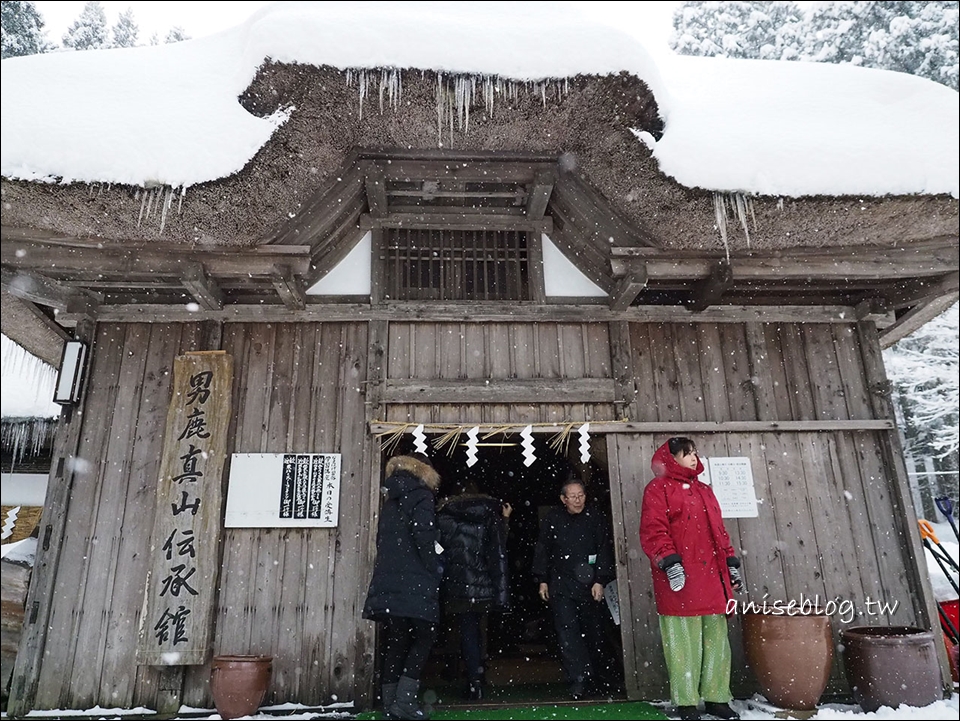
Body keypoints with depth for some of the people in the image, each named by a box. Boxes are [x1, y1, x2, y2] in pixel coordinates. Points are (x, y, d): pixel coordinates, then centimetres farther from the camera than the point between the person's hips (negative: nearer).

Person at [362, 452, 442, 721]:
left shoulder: (391, 501, 18)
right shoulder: (420, 497, -4)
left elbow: (382, 542, 18)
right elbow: (424, 538, -15)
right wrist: (434, 572, -5)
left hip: (388, 583, 7)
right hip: (414, 584, -7)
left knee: (395, 641, 10)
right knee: (423, 637, 3)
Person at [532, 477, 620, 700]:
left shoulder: (595, 517, -1)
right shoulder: (552, 518, 2)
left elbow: (604, 550, -2)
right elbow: (542, 550, 9)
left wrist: (600, 581, -7)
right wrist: (542, 580, 7)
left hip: (590, 585, -1)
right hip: (562, 585, 1)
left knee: (595, 631, 9)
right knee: (567, 632, -6)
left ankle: (604, 678, 28)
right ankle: (579, 681, 0)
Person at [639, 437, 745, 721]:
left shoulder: (704, 490, 22)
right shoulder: (658, 488, -1)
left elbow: (719, 530, 25)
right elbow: (652, 531, -10)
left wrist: (731, 562, 18)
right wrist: (669, 561, -20)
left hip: (712, 579, 7)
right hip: (680, 581, -7)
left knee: (716, 641, 10)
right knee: (683, 643, -1)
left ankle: (716, 698, 23)